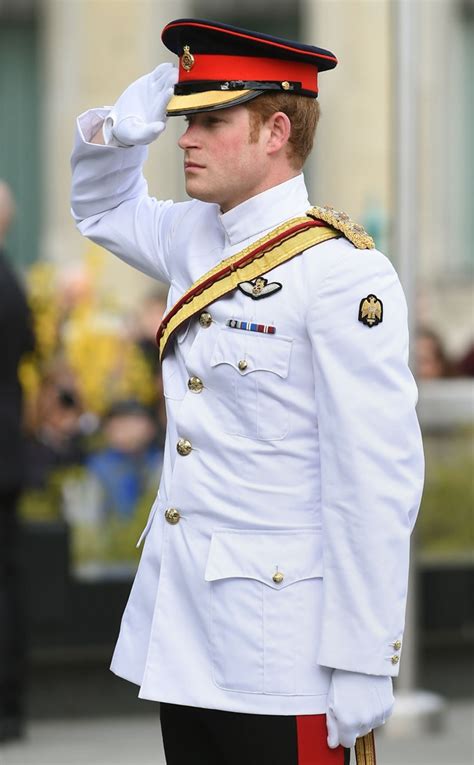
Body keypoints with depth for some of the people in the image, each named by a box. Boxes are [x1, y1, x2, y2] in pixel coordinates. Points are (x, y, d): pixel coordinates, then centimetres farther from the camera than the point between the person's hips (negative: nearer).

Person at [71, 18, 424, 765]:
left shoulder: (342, 273, -15)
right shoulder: (195, 239, 9)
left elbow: (378, 483, -17)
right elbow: (103, 208, 31)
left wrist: (364, 664, -18)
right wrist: (120, 129, 8)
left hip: (279, 644, -8)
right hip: (179, 629, 8)